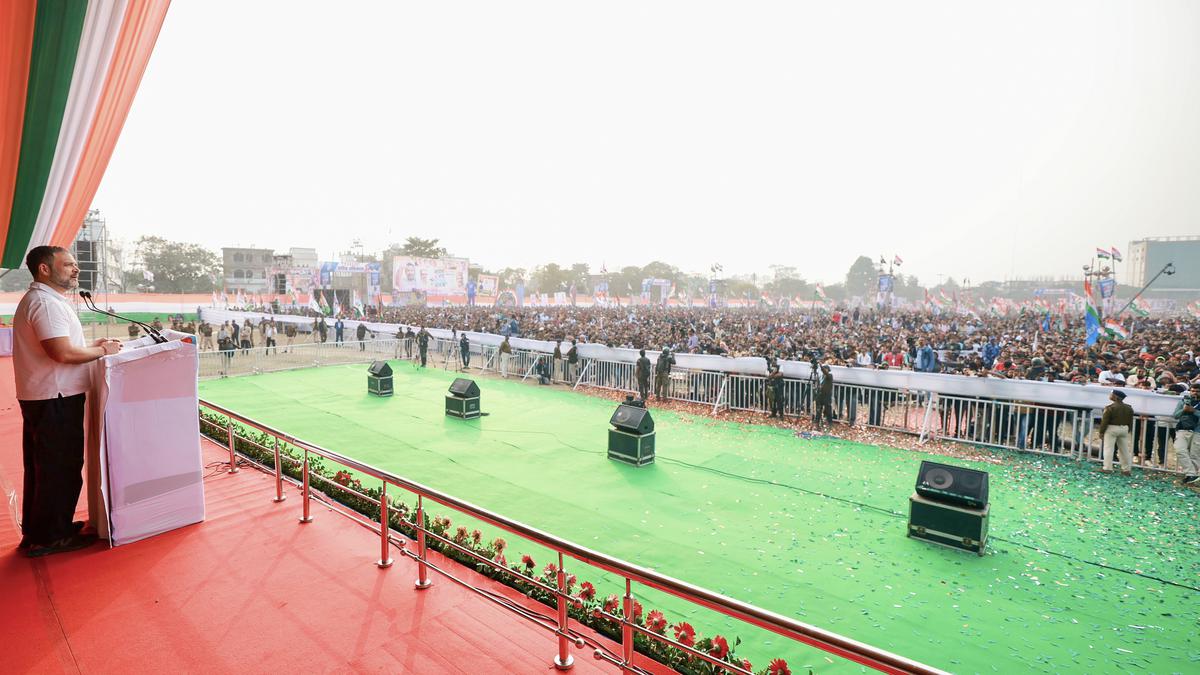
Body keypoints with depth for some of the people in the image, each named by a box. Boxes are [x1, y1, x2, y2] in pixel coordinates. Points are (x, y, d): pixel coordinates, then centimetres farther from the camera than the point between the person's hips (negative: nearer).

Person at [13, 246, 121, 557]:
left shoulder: (39, 299, 16)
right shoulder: (45, 302, -18)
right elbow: (63, 353, -26)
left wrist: (92, 344, 10)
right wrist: (102, 350, -13)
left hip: (42, 397, 11)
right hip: (55, 400, -11)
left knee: (43, 467, 19)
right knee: (61, 469, 0)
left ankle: (37, 530, 32)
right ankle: (49, 537, 11)